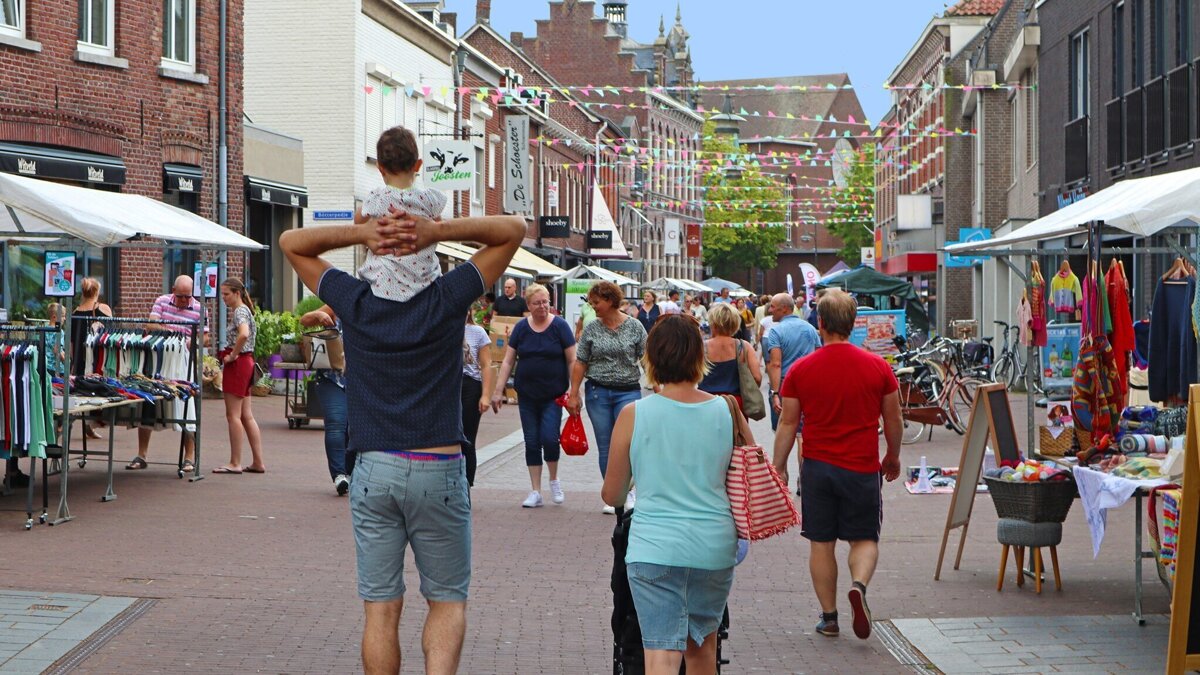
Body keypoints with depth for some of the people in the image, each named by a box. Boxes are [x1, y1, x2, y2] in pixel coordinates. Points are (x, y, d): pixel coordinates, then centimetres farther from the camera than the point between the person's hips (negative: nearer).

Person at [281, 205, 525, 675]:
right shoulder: (446, 299, -6)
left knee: (381, 608, 6)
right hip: (439, 469, -1)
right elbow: (513, 229, 2)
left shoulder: (356, 303, -2)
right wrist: (439, 230, -11)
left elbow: (291, 242, 12)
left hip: (373, 470, 1)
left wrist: (361, 233, -4)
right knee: (448, 601, 8)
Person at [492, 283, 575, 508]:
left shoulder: (559, 326, -5)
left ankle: (554, 480, 14)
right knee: (532, 442, 5)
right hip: (527, 395, 3)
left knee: (549, 438, -13)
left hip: (553, 395, -3)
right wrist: (498, 391, -1)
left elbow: (572, 361, -4)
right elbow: (508, 361, 5)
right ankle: (535, 492, 13)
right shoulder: (521, 328, 3)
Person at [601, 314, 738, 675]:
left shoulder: (633, 415, -6)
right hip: (714, 546, 3)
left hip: (654, 547, -3)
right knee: (702, 645, 22)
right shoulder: (726, 412, -1)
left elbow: (612, 495, 3)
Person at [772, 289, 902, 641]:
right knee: (864, 539, 11)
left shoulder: (800, 370, -4)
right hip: (862, 467, 0)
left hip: (817, 466, 0)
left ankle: (829, 616, 13)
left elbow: (788, 424, 1)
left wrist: (779, 467, 12)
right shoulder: (878, 367, -3)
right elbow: (893, 420, 6)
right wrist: (893, 458, 22)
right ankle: (859, 585, -17)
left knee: (821, 543, 10)